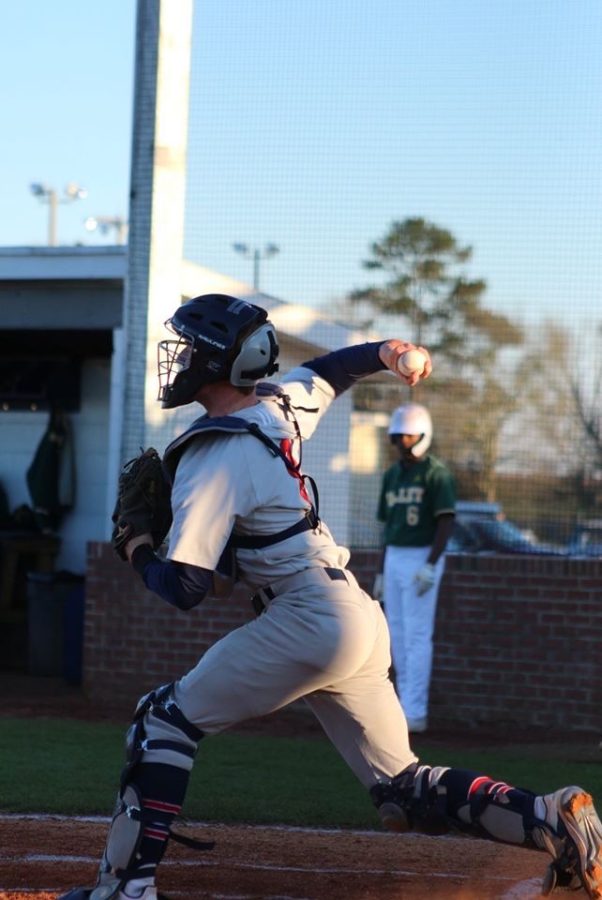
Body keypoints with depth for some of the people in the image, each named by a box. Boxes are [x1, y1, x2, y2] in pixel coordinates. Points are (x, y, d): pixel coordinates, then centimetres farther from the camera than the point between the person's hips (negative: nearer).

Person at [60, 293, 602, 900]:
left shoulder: (211, 459, -12)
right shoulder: (279, 404, 11)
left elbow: (185, 588, -14)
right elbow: (329, 371, 35)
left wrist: (139, 550, 4)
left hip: (310, 621, -9)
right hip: (360, 618, 9)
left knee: (165, 722, 2)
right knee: (403, 792, 10)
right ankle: (553, 820, -5)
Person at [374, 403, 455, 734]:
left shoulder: (436, 474, -10)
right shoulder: (392, 475, 13)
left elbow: (446, 523, -15)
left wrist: (430, 566, -24)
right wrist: (381, 573, 16)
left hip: (423, 560, -8)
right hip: (394, 560, 8)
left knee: (417, 636, -10)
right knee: (398, 636, 8)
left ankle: (415, 713, -11)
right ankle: (407, 707, 15)